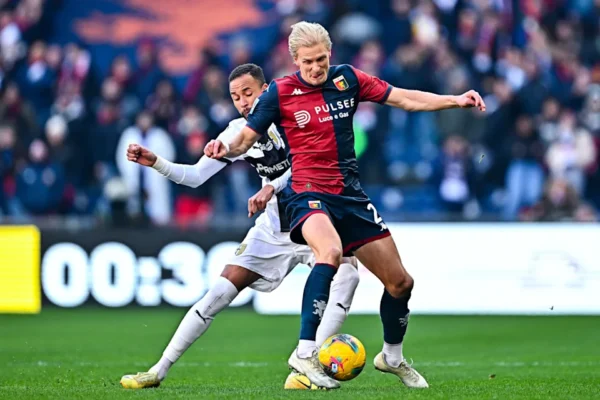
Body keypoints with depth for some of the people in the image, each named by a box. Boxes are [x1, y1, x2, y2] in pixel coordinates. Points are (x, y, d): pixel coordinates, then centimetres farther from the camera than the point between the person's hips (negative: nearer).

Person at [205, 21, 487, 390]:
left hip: (350, 194, 5)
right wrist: (226, 149, -24)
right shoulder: (279, 92, -5)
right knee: (331, 252, -38)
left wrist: (455, 100, -2)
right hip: (308, 194, -5)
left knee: (400, 282, 6)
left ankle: (392, 357, 33)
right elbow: (246, 139, -2)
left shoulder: (347, 79, 3)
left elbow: (404, 99, 7)